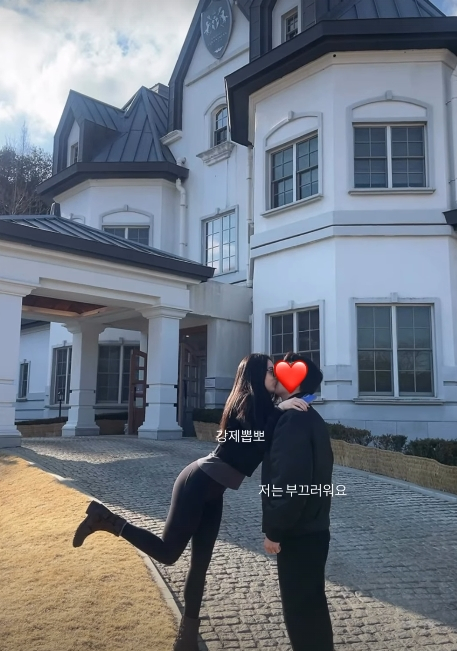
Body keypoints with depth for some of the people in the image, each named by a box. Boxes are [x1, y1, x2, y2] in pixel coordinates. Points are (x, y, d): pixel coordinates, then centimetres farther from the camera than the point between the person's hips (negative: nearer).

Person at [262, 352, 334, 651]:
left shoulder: (293, 418, -21)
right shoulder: (309, 417, 11)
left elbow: (291, 481, -26)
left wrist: (274, 529, -18)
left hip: (298, 533, -10)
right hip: (311, 528, 10)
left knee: (300, 608, 4)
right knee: (311, 604, 20)